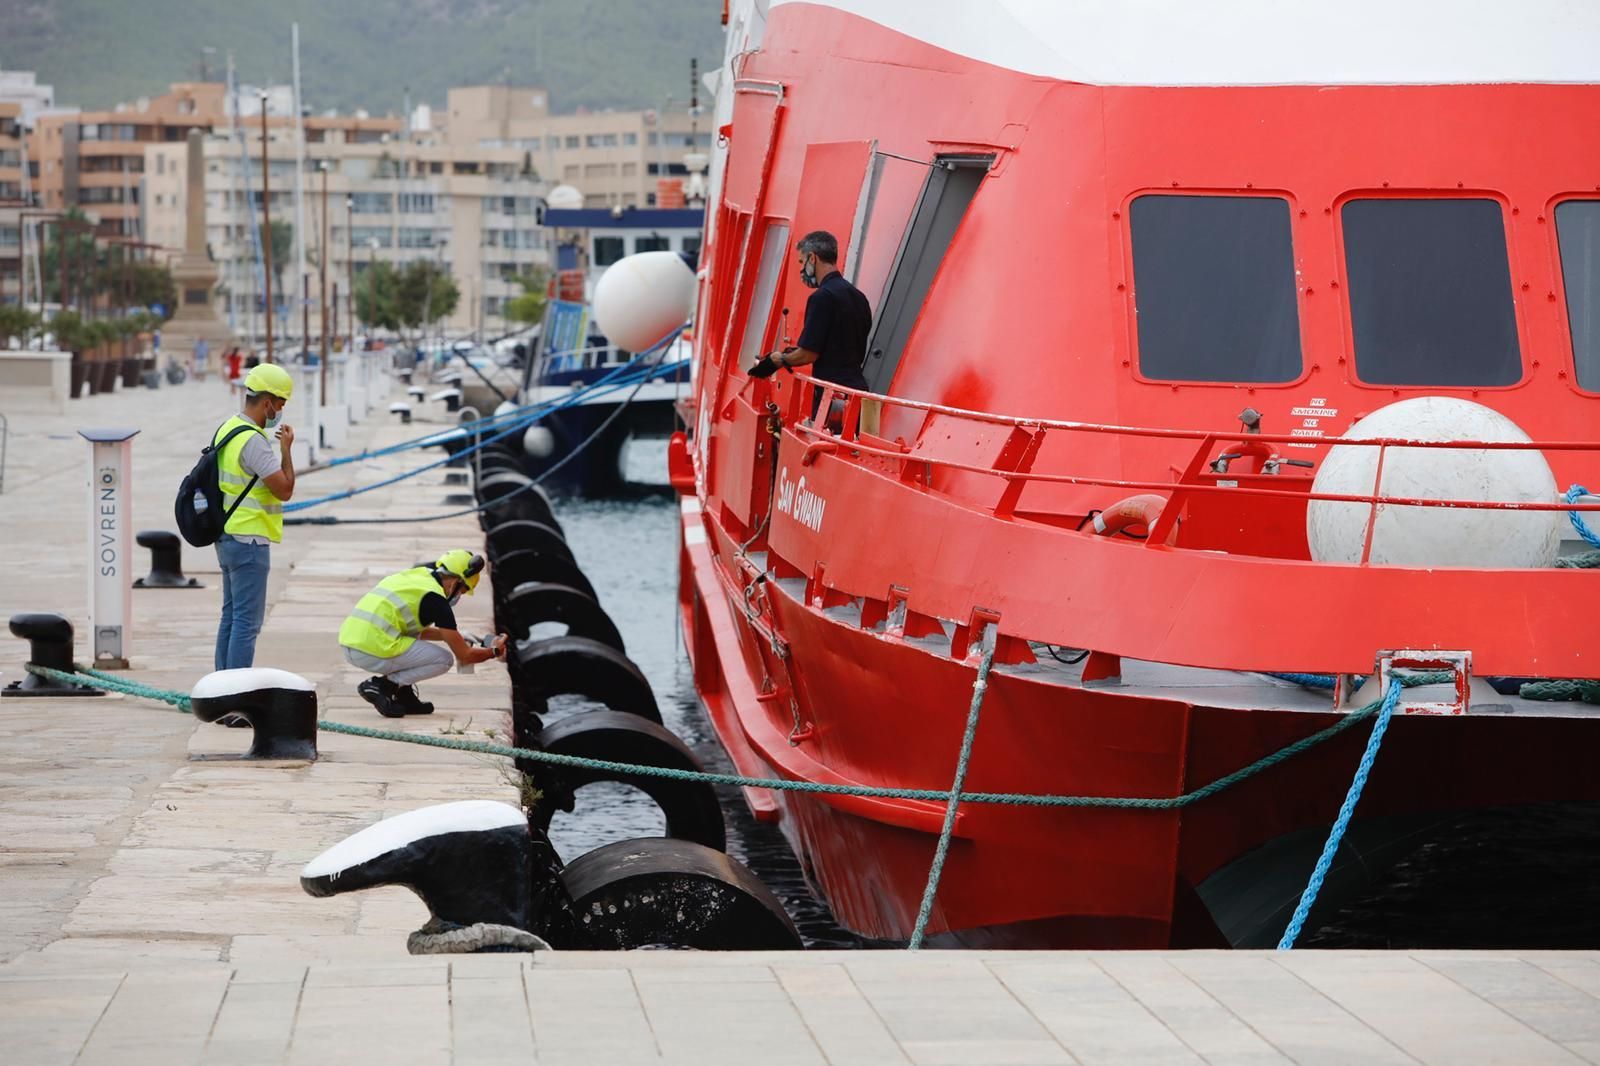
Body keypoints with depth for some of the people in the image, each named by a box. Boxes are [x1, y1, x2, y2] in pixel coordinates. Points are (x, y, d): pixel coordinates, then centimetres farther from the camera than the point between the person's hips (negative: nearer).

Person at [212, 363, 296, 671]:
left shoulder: (226, 429, 10)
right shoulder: (253, 441, -20)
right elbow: (284, 490, -20)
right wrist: (286, 448, -9)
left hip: (227, 538, 10)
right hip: (249, 542, -10)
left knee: (231, 616, 15)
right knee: (247, 622, -7)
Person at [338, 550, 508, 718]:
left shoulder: (408, 577, 20)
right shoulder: (436, 599, -4)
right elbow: (464, 657, 2)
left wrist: (457, 637, 41)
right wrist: (494, 651, 20)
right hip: (375, 652, -9)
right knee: (444, 659, 4)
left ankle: (403, 693, 18)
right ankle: (381, 685, -3)